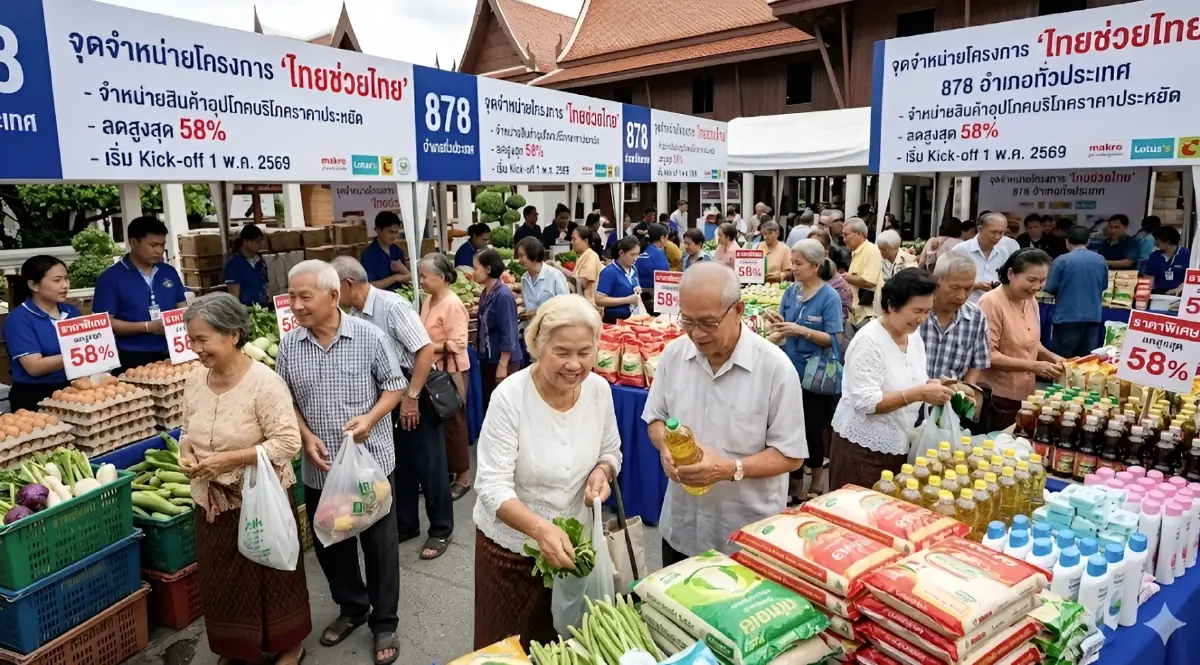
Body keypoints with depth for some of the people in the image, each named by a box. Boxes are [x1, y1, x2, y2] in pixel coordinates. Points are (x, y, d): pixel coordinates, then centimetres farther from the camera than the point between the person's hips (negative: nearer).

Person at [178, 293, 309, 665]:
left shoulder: (264, 382, -21)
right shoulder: (194, 383, 0)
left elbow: (288, 442, -22)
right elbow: (188, 433, 15)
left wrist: (230, 458, -25)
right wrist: (186, 452, -7)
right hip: (212, 501, 6)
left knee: (271, 577, 11)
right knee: (223, 580, 19)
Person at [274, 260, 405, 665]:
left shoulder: (369, 336, -12)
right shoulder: (288, 345, -2)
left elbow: (394, 385, -4)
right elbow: (286, 400, 6)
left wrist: (371, 418, -20)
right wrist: (306, 436, -9)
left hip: (371, 461, -3)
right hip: (319, 469, 4)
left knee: (379, 545, 8)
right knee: (330, 545, 18)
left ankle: (384, 623, 27)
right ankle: (352, 607, 42)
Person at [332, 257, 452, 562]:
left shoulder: (393, 305, -22)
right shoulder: (354, 315, 1)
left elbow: (426, 350, -24)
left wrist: (411, 398, -22)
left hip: (417, 396, -7)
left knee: (428, 466, 4)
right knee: (398, 465, 17)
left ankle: (441, 530, 19)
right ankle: (405, 525, 33)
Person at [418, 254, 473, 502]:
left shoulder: (452, 305, -18)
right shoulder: (429, 300, 7)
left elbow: (457, 344, -22)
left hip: (451, 372, -8)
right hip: (433, 370, 8)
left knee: (453, 423, 3)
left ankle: (462, 477, 18)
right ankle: (443, 471, 31)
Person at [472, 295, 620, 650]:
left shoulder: (599, 389, -9)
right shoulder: (510, 397, -23)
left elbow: (611, 451, 7)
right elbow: (492, 486, -24)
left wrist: (602, 471, -16)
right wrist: (541, 529, -39)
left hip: (574, 541, 4)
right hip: (511, 544, -3)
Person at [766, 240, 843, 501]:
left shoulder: (829, 297, -13)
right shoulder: (791, 291, 2)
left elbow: (834, 339, -17)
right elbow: (784, 333, 7)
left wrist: (801, 330, -24)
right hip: (791, 372, 5)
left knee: (812, 430, 8)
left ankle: (815, 484, 31)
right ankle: (794, 487, 26)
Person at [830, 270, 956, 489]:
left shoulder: (914, 336, 5)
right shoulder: (869, 341, -19)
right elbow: (866, 402, -24)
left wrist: (930, 387, -6)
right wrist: (919, 394, -28)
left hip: (898, 446, 7)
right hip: (862, 448, -7)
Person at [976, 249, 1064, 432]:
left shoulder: (1031, 302, 7)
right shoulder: (992, 303, -16)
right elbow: (988, 355, -18)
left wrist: (1052, 357, 0)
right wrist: (1034, 366, -22)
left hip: (1025, 395, 7)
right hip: (995, 399, -7)